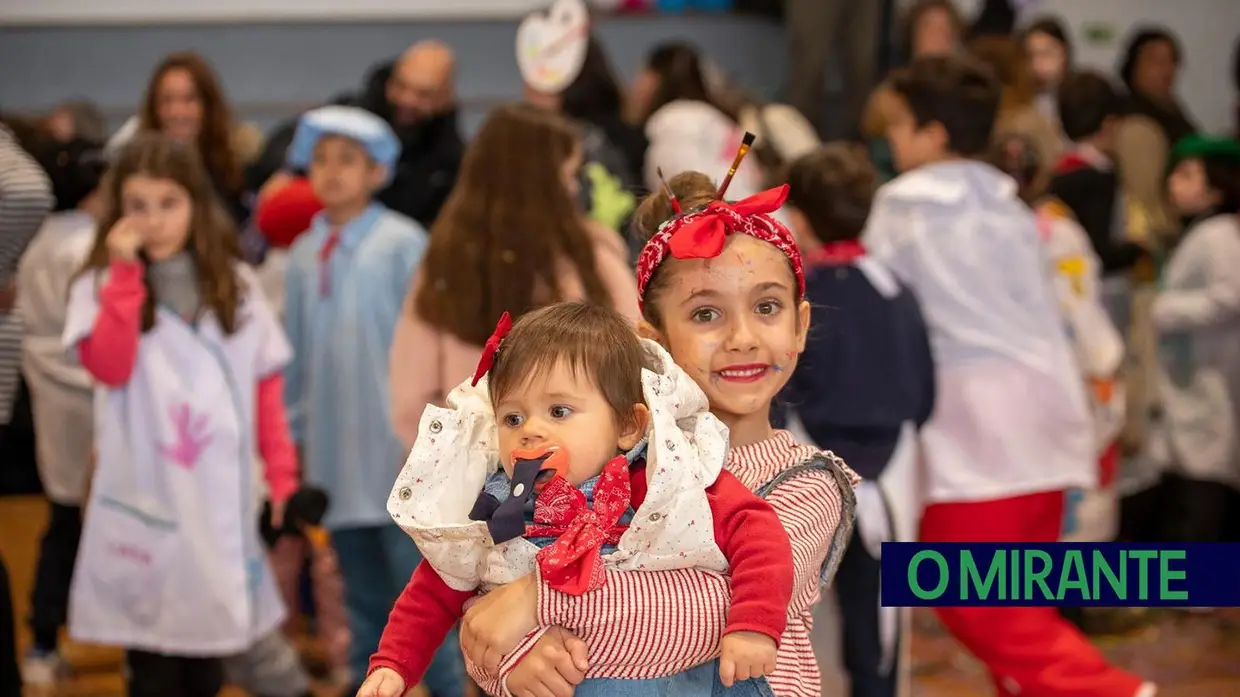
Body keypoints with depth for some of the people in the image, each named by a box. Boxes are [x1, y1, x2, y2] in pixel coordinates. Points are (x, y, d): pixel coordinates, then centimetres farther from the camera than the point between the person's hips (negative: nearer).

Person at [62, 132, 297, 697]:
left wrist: (282, 476, 4)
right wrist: (125, 274, -19)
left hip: (220, 500, 3)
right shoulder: (102, 285, -3)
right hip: (143, 504, -3)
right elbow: (108, 368, -19)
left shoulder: (236, 286, 7)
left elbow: (266, 386, 9)